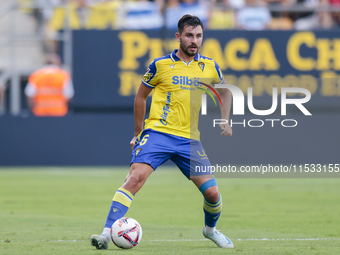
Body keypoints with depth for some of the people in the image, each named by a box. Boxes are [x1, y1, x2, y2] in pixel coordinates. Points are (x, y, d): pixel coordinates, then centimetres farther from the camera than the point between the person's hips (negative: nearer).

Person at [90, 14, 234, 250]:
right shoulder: (160, 65, -1)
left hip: (190, 139, 3)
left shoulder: (210, 67, 6)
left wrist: (225, 121, 10)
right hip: (158, 133, -3)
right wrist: (138, 132, 13)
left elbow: (224, 91, 25)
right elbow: (141, 96, 12)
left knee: (212, 193, -2)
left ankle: (210, 229, 31)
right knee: (135, 177, -24)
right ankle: (107, 233, -26)